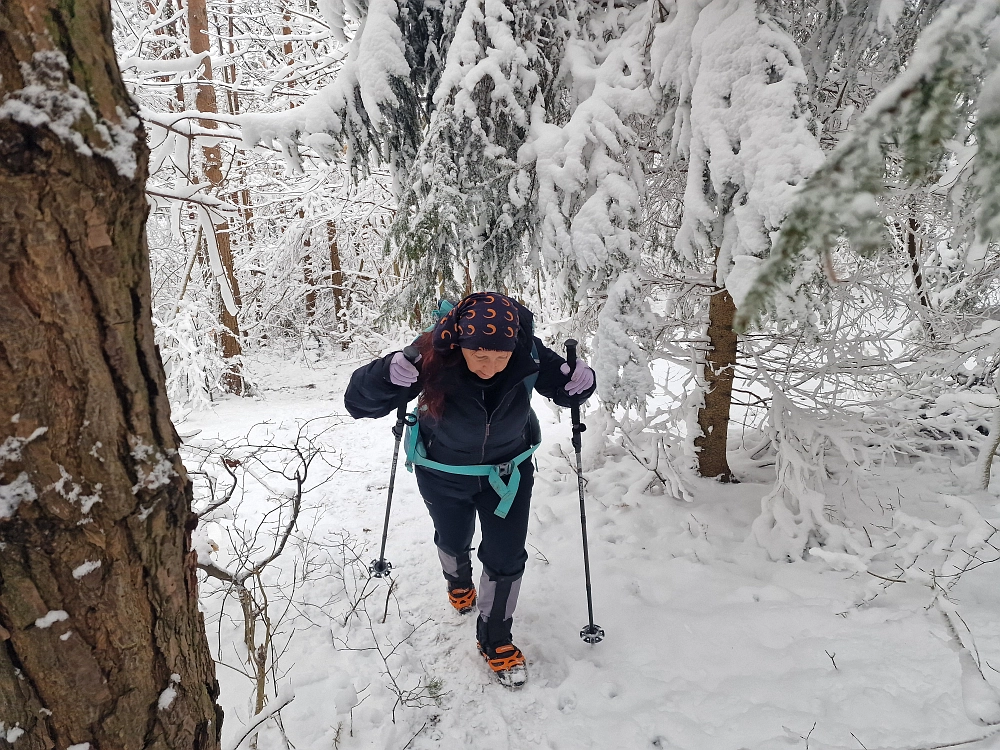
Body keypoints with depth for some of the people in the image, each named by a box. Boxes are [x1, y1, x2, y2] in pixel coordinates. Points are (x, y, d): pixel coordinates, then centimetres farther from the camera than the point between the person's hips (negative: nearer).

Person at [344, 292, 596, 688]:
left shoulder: (529, 356, -29)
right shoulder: (433, 358, -34)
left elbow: (564, 387, -9)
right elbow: (358, 402, -30)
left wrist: (579, 382, -33)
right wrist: (388, 374, -52)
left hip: (508, 472, 1)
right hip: (444, 474, 0)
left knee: (507, 558, 6)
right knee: (453, 541, 26)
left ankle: (496, 640, 33)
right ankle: (459, 581, 63)